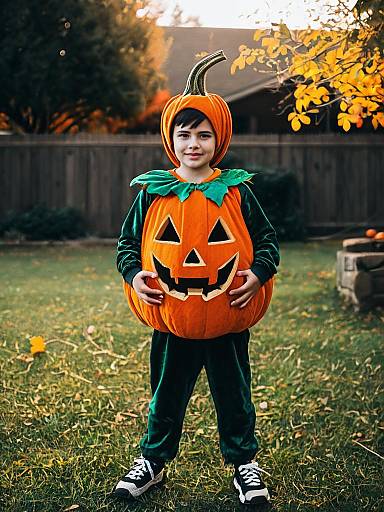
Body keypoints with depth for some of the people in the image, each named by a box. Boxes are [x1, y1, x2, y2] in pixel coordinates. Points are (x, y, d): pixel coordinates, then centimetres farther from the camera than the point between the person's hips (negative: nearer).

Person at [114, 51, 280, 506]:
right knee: (166, 392, 15)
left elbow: (267, 239, 3)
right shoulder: (152, 191, 0)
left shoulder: (238, 191, -2)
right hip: (170, 315, 1)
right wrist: (133, 275, -12)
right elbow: (127, 241, 6)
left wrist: (259, 273, -14)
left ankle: (244, 461, 30)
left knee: (233, 392, 12)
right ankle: (153, 459, 34)